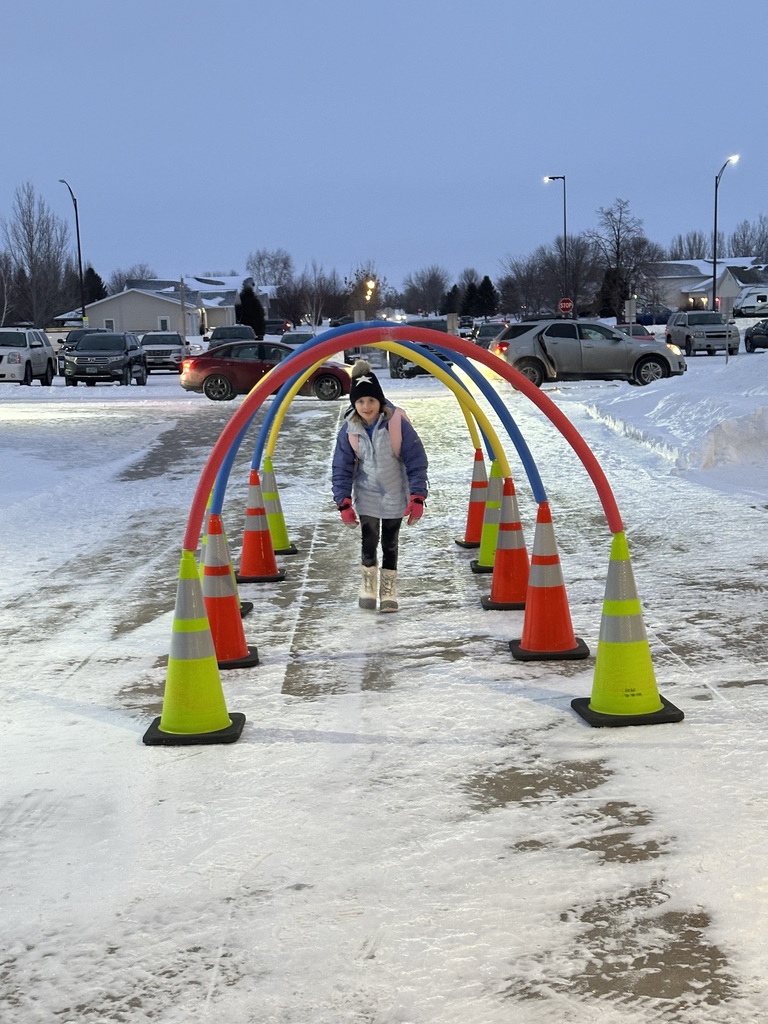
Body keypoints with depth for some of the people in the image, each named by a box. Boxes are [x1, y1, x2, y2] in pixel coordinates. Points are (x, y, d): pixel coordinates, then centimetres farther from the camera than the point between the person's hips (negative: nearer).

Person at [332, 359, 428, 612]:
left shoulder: (397, 423, -20)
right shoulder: (349, 429, -12)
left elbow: (416, 461, -14)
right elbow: (341, 468, -4)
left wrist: (417, 498, -17)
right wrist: (344, 503, -9)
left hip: (395, 496, -1)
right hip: (367, 495, 1)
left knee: (390, 544, 8)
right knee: (369, 542, 2)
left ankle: (389, 590, 21)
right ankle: (368, 586, 24)